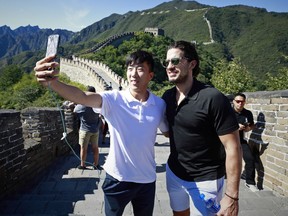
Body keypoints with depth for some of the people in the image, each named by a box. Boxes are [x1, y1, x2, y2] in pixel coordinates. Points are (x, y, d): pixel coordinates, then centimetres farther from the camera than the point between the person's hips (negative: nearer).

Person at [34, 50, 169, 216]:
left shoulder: (160, 105, -7)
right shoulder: (114, 99, -15)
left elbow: (169, 133, 7)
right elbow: (83, 97, -32)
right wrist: (52, 82, -48)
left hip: (146, 180, 3)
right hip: (117, 179, -2)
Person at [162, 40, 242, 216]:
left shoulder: (213, 98, -22)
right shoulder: (167, 96, -3)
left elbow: (233, 148, -20)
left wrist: (232, 196, -20)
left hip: (204, 180, -6)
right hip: (174, 172, 6)